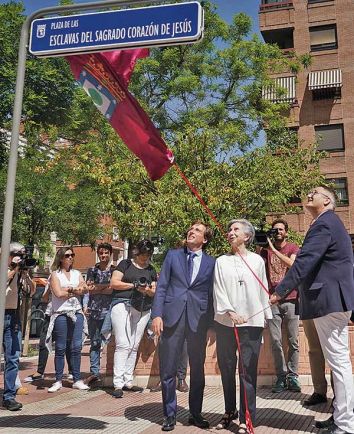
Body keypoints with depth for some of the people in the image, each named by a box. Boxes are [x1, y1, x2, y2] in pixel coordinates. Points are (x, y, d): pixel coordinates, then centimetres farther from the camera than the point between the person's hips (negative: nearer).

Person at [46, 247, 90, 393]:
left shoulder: (77, 273, 17)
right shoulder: (55, 274, 4)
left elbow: (85, 289, 2)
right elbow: (59, 293, -10)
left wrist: (68, 289, -10)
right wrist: (75, 291, 0)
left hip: (77, 312, 4)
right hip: (61, 313, -3)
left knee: (76, 347, 2)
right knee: (60, 348, 0)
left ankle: (77, 380, 8)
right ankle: (58, 381, 8)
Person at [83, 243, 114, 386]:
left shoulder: (115, 270, 5)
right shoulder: (92, 270, 14)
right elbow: (87, 289, 12)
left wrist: (98, 288, -4)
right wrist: (85, 305, 1)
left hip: (109, 309, -3)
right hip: (94, 310, 3)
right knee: (94, 342, 5)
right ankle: (94, 372, 11)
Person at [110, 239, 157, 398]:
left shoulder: (151, 270, 19)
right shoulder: (125, 264, 6)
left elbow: (154, 292, 17)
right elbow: (114, 283, -2)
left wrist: (148, 290, -6)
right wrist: (134, 285, -10)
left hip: (143, 310, 5)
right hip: (123, 305, -5)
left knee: (134, 347, 7)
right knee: (123, 345, -12)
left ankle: (128, 382, 14)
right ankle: (118, 384, -10)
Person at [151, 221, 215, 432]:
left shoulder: (211, 262, 8)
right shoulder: (173, 255, 10)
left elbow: (212, 294, 8)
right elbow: (162, 286, 4)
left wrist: (212, 322, 2)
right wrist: (157, 314, -5)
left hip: (199, 319, 0)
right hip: (172, 317, 0)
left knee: (198, 370, 10)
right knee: (168, 370, 4)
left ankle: (196, 414, 25)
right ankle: (170, 415, 18)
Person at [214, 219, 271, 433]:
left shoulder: (257, 260, 5)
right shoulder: (221, 261, 7)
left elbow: (263, 289, 8)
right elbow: (218, 290, 0)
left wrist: (267, 316, 8)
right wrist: (230, 312, -13)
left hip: (251, 323, -2)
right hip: (225, 322, 2)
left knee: (248, 370, -1)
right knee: (227, 369, 10)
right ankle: (229, 411, 25)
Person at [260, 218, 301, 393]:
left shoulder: (293, 248, 5)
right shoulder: (266, 249, 11)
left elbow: (292, 264, -14)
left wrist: (274, 249, -17)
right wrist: (260, 248, -9)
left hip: (290, 300, -1)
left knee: (293, 341, 0)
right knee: (275, 342, -1)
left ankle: (292, 376, 8)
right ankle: (281, 377, 6)